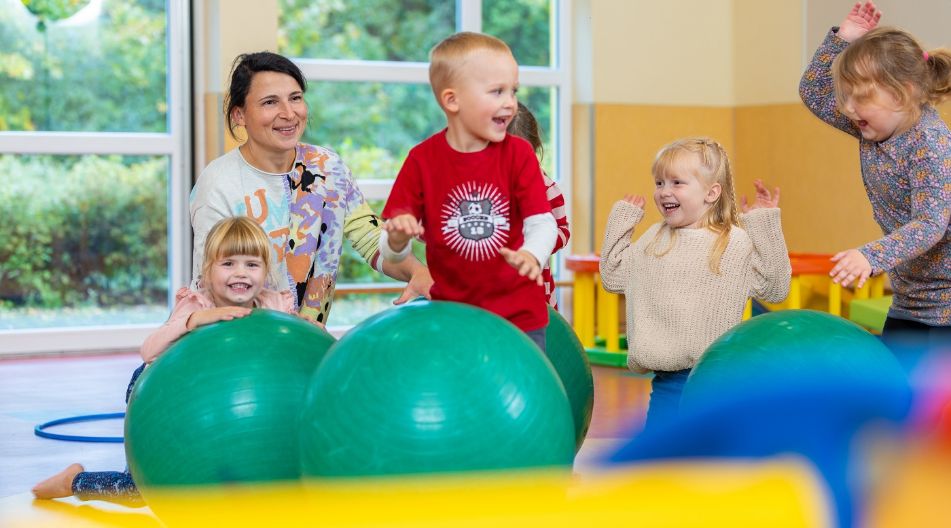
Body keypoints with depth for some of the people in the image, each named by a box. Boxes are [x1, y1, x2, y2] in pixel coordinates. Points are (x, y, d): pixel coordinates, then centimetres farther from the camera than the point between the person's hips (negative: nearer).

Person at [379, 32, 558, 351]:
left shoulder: (518, 153, -2)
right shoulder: (422, 160, -4)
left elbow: (541, 222, -10)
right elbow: (390, 250, -4)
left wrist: (532, 254, -33)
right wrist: (398, 237, -28)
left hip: (519, 316, 0)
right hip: (450, 313, 0)